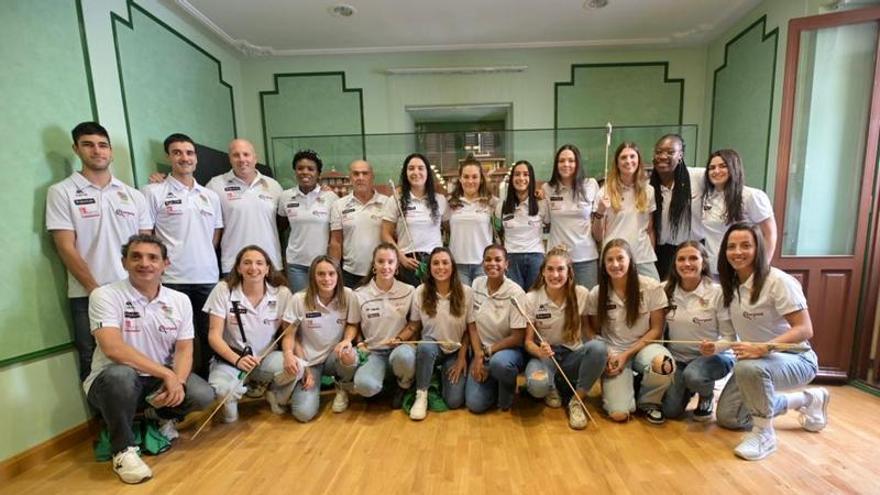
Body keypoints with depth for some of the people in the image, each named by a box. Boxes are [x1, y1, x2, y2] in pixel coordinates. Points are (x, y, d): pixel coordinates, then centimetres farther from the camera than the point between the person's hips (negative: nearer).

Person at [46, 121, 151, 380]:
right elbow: (66, 249, -5)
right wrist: (96, 290, -10)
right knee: (94, 368, 8)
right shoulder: (61, 192, 1)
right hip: (88, 298, -2)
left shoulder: (134, 195, 10)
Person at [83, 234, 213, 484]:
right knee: (121, 374, -37)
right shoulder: (105, 295, -14)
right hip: (112, 380, -3)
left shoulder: (180, 300, -2)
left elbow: (184, 349, -2)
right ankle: (123, 448, -11)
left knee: (203, 395, -19)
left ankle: (161, 414, 18)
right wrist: (166, 374, -30)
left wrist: (177, 382, -22)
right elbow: (113, 348, -27)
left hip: (161, 379, 4)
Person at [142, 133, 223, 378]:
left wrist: (202, 258, 10)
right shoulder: (153, 192, -1)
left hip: (208, 278, 4)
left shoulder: (210, 195, 12)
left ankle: (206, 383, 28)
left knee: (209, 336, 13)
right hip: (172, 279, -4)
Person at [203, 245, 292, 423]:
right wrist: (237, 360, -29)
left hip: (267, 358, 2)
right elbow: (214, 335, -12)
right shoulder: (223, 290, -11)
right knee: (223, 389, -35)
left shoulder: (282, 293, -9)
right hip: (231, 358, -2)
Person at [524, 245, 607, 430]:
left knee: (598, 348, -31)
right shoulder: (531, 298, -12)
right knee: (537, 385, -34)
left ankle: (576, 401, -9)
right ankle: (553, 388, 7)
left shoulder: (582, 294, -8)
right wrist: (540, 351, -32)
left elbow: (587, 329, 4)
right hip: (544, 355, -1)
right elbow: (528, 340, -8)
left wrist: (601, 354, -16)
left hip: (573, 355, 2)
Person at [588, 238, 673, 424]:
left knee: (664, 365, -37)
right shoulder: (597, 293, -6)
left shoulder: (652, 287, -10)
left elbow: (656, 330, -5)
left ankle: (648, 402, -3)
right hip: (612, 352, 0)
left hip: (643, 346, 1)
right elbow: (595, 332, 4)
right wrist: (606, 355, -15)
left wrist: (627, 354, -14)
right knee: (619, 414, -18)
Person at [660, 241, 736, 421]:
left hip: (712, 356, -3)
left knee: (693, 375, -36)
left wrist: (716, 348, -31)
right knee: (670, 411, -7)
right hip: (677, 358, 3)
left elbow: (730, 336, -11)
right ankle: (688, 389, 28)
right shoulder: (665, 290, -7)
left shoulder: (717, 292, -16)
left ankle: (707, 396, 3)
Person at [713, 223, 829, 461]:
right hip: (757, 360, 7)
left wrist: (763, 348, -39)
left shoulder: (778, 281, -20)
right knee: (726, 417, 7)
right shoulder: (731, 285, 0)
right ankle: (807, 400, 26)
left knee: (748, 368, -41)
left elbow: (805, 330, -24)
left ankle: (764, 433, -14)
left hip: (795, 359, -7)